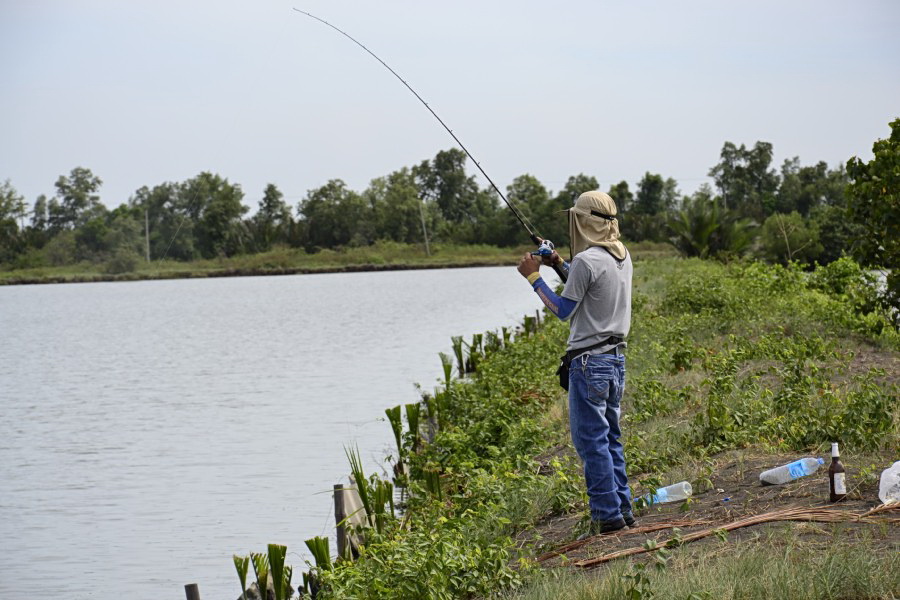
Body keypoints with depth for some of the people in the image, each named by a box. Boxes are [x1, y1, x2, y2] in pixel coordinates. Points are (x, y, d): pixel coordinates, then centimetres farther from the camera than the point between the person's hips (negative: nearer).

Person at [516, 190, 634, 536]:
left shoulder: (586, 260, -16)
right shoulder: (622, 255, 10)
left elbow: (562, 311, -9)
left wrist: (534, 277, 1)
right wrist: (560, 265, 20)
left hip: (590, 362, -9)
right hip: (616, 357, 9)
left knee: (591, 439, -3)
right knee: (610, 436, 16)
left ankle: (607, 514, -2)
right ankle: (622, 508, 19)